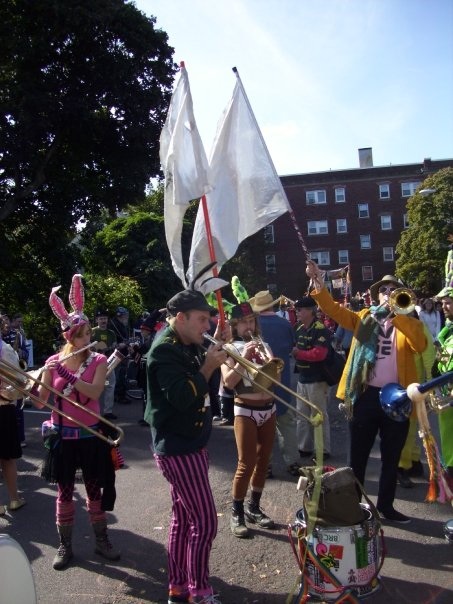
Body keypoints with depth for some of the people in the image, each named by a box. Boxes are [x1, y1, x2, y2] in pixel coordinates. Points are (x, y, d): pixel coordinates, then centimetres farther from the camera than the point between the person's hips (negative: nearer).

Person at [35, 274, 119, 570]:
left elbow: (94, 392, -23)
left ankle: (102, 540, 29)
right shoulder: (53, 362, -2)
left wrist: (67, 374, -29)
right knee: (65, 491, 11)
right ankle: (65, 545, 28)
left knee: (95, 489, 12)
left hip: (91, 434, -1)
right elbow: (40, 401, -1)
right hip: (62, 435, 1)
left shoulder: (98, 360, -6)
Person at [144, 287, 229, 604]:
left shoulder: (187, 345, 8)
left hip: (191, 444, 10)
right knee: (205, 522, -3)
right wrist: (208, 366, -25)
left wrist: (217, 346, 4)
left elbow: (202, 382, 17)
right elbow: (182, 398, -28)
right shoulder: (164, 350, -19)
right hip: (178, 448, -10)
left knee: (184, 517, 17)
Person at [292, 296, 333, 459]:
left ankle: (324, 450, 14)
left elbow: (319, 354, -26)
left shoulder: (321, 330, -17)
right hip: (302, 378, 9)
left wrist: (298, 353, -17)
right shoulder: (299, 329, 10)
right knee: (302, 416, 15)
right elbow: (295, 347, 20)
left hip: (317, 380, -9)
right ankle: (304, 448, 27)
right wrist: (291, 351, -3)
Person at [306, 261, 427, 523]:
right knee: (358, 454, 10)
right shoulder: (364, 318, 6)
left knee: (391, 457, 14)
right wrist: (319, 283, -21)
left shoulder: (410, 322, 4)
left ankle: (386, 504, 30)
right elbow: (334, 310, -7)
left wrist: (399, 314, -17)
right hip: (366, 395, 0)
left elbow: (420, 345, -16)